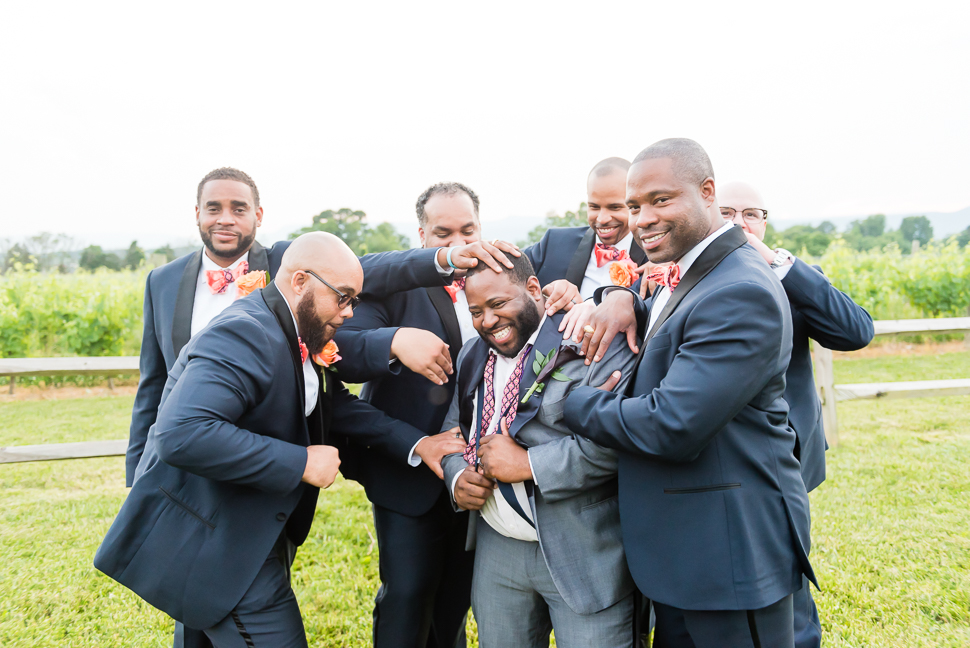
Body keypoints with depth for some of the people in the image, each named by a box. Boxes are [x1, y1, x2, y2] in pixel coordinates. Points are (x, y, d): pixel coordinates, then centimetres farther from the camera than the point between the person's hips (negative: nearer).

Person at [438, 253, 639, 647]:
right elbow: (454, 430, 18)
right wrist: (457, 477, -3)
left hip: (582, 555, -6)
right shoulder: (473, 356, 11)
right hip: (497, 551, 7)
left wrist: (526, 464, -20)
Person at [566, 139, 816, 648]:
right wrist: (618, 298, -2)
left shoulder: (741, 294, -24)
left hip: (731, 551, -9)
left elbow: (674, 426, -29)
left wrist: (574, 403, -14)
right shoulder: (683, 275, 9)